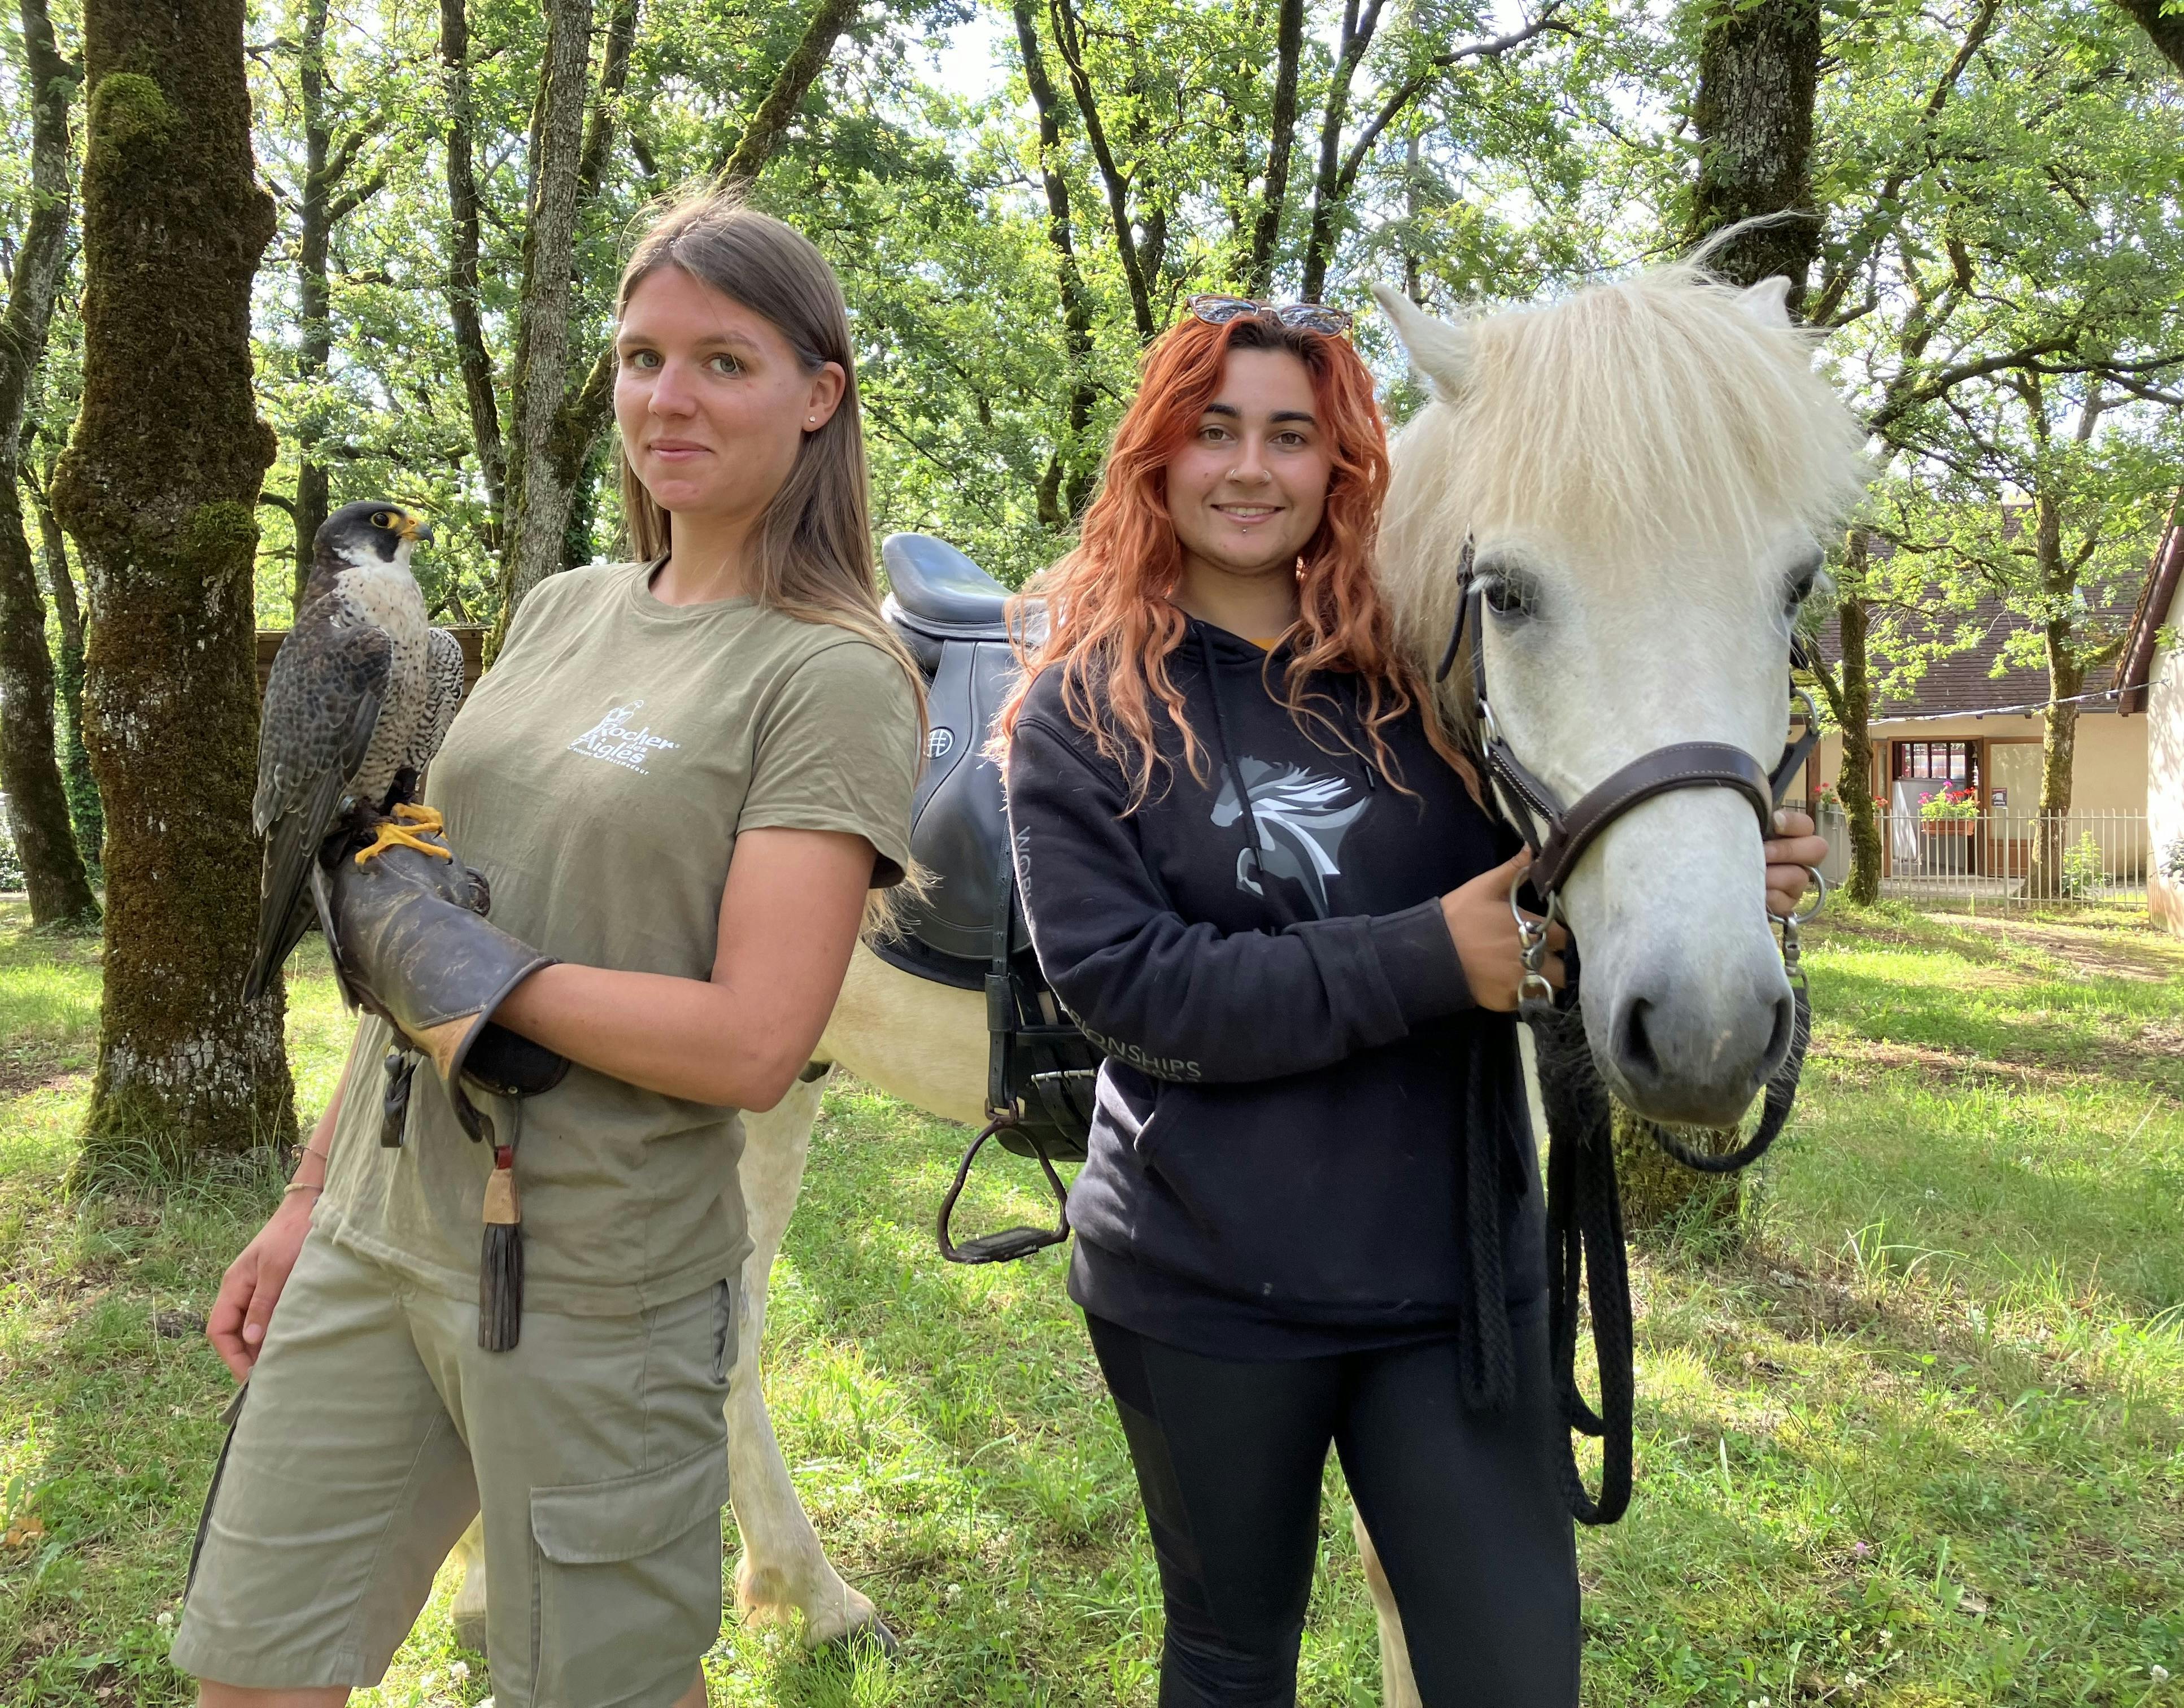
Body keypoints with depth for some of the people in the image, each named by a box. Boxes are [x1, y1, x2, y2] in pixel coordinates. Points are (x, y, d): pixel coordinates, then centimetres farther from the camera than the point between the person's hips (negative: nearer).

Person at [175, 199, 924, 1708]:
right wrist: (312, 1196, 15)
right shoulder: (562, 614, 9)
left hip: (591, 1290, -6)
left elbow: (749, 1044, -20)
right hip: (376, 1236, 6)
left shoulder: (835, 676, -11)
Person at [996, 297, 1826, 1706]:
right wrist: (1428, 959, -24)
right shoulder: (1080, 714, -5)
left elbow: (1558, 906, 6)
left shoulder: (1429, 675, 1)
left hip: (1459, 1267, 2)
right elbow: (1126, 984, -16)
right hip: (1207, 1287, -1)